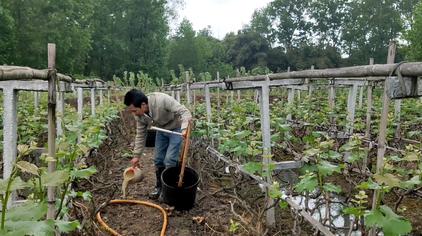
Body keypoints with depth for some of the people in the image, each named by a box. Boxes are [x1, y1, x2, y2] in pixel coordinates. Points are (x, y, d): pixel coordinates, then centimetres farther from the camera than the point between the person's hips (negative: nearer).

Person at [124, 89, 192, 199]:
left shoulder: (163, 100, -37)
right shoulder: (139, 114, -16)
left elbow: (184, 112, -36)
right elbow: (140, 135, -4)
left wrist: (184, 128, -52)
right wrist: (136, 155, -2)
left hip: (176, 129, -6)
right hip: (161, 130, 6)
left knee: (169, 160, -11)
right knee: (158, 159, 8)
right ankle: (159, 186, 25)